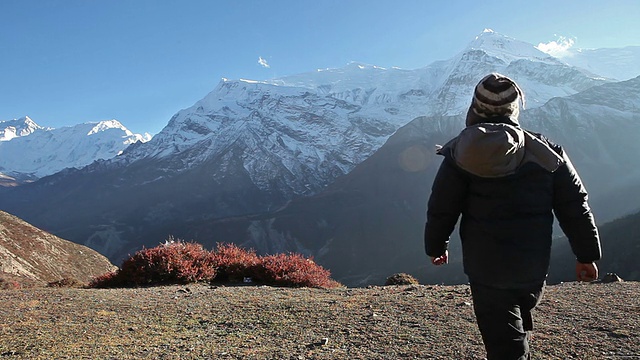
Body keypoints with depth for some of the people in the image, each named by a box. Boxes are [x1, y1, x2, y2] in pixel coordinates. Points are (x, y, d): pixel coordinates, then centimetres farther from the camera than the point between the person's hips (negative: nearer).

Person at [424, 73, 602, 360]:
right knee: (519, 323, 29)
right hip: (534, 268, 3)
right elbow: (574, 208, 1)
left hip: (486, 269, -3)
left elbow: (441, 209, -5)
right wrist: (586, 255, 11)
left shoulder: (461, 154, -10)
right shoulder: (545, 151, -2)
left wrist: (435, 247, 12)